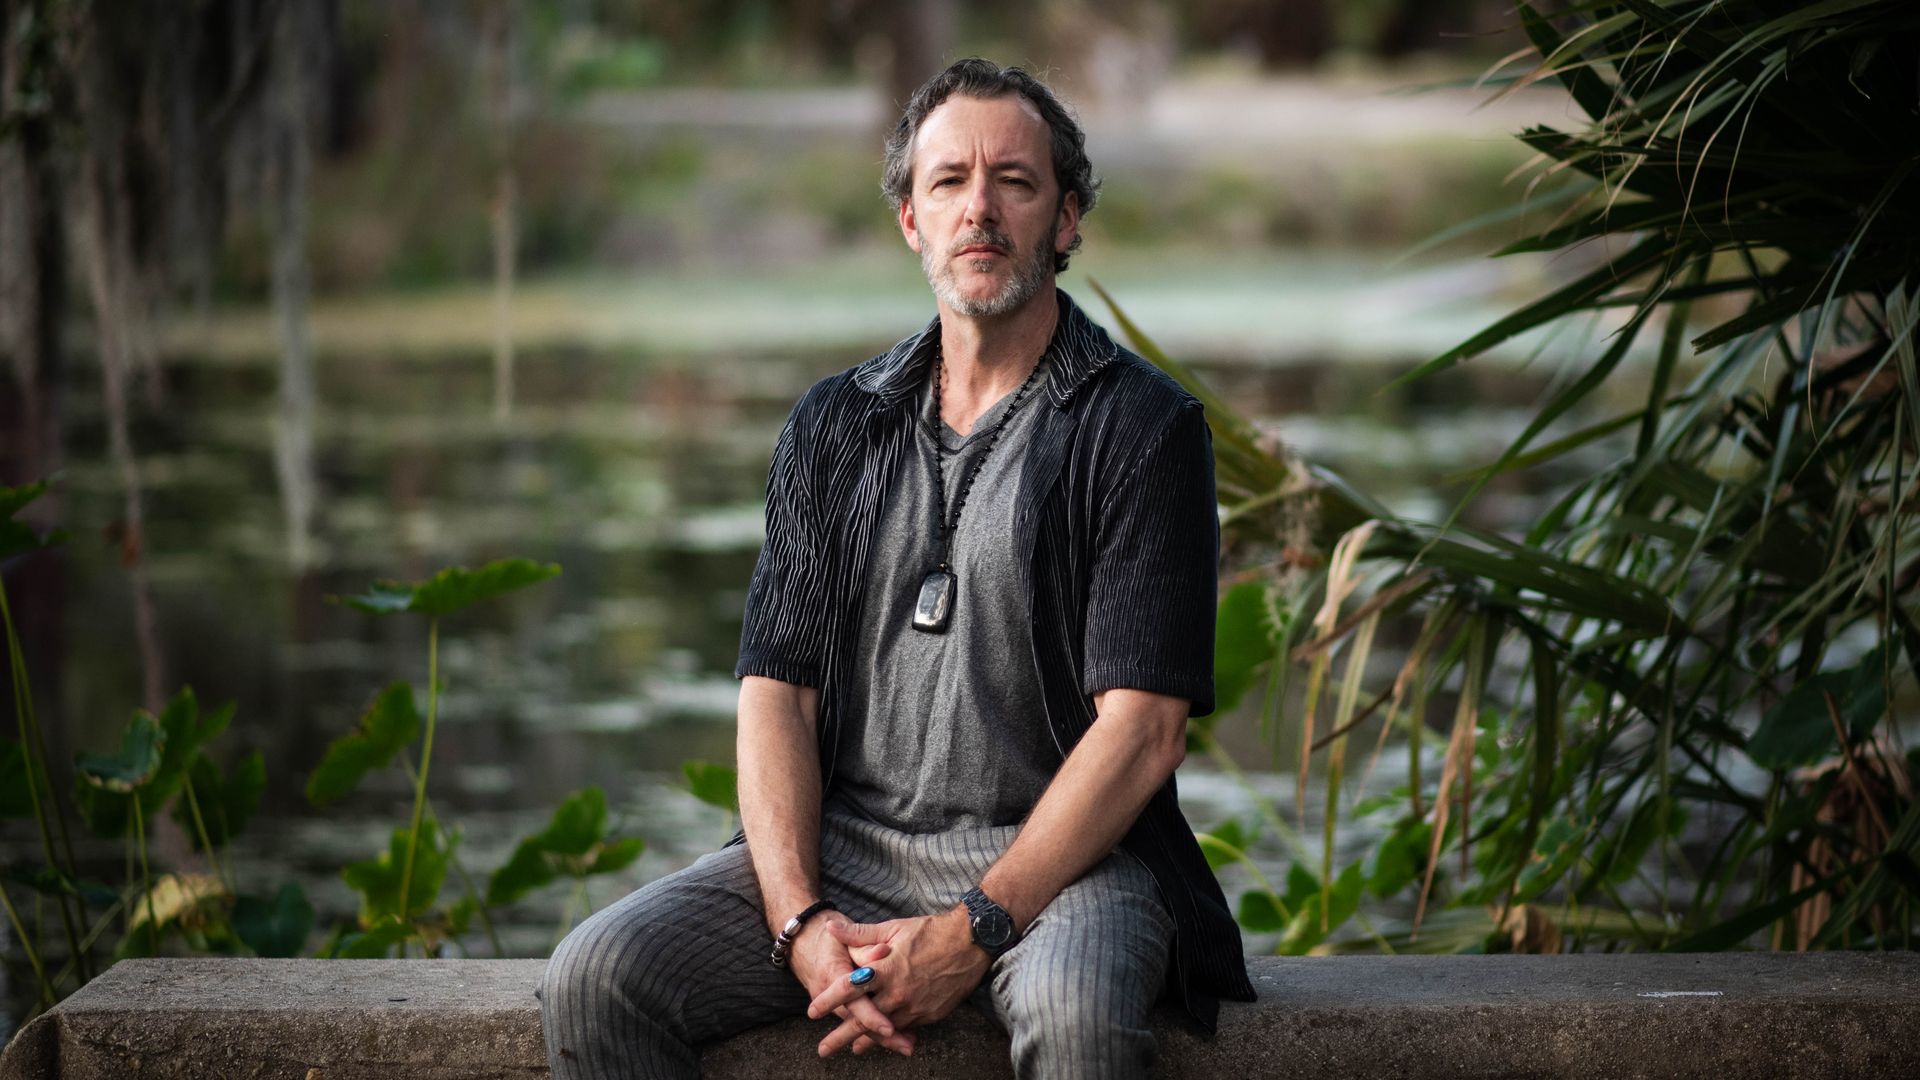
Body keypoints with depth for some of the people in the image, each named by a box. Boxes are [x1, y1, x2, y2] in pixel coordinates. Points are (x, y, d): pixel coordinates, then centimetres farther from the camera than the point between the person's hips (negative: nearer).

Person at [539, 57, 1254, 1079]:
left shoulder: (1144, 427, -1)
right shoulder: (834, 423, 13)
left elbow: (1141, 731, -9)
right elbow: (775, 690, 6)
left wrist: (973, 933, -18)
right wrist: (798, 920, -11)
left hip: (1056, 853, -4)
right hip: (841, 844, 4)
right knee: (594, 978, -19)